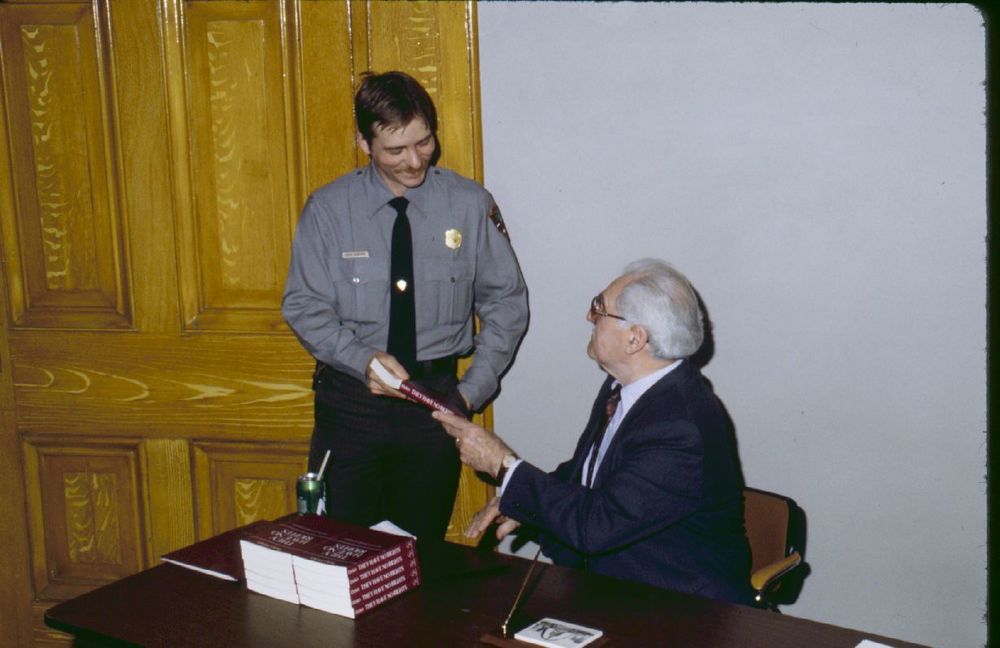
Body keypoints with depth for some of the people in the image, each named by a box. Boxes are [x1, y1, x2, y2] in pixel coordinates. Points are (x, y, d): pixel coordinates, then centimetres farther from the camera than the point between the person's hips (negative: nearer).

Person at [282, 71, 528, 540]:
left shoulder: (470, 205, -2)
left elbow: (507, 303, 4)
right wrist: (363, 358, -19)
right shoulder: (328, 209, -2)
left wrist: (473, 391, -4)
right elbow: (304, 305, -2)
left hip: (435, 396, 0)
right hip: (350, 399, 0)